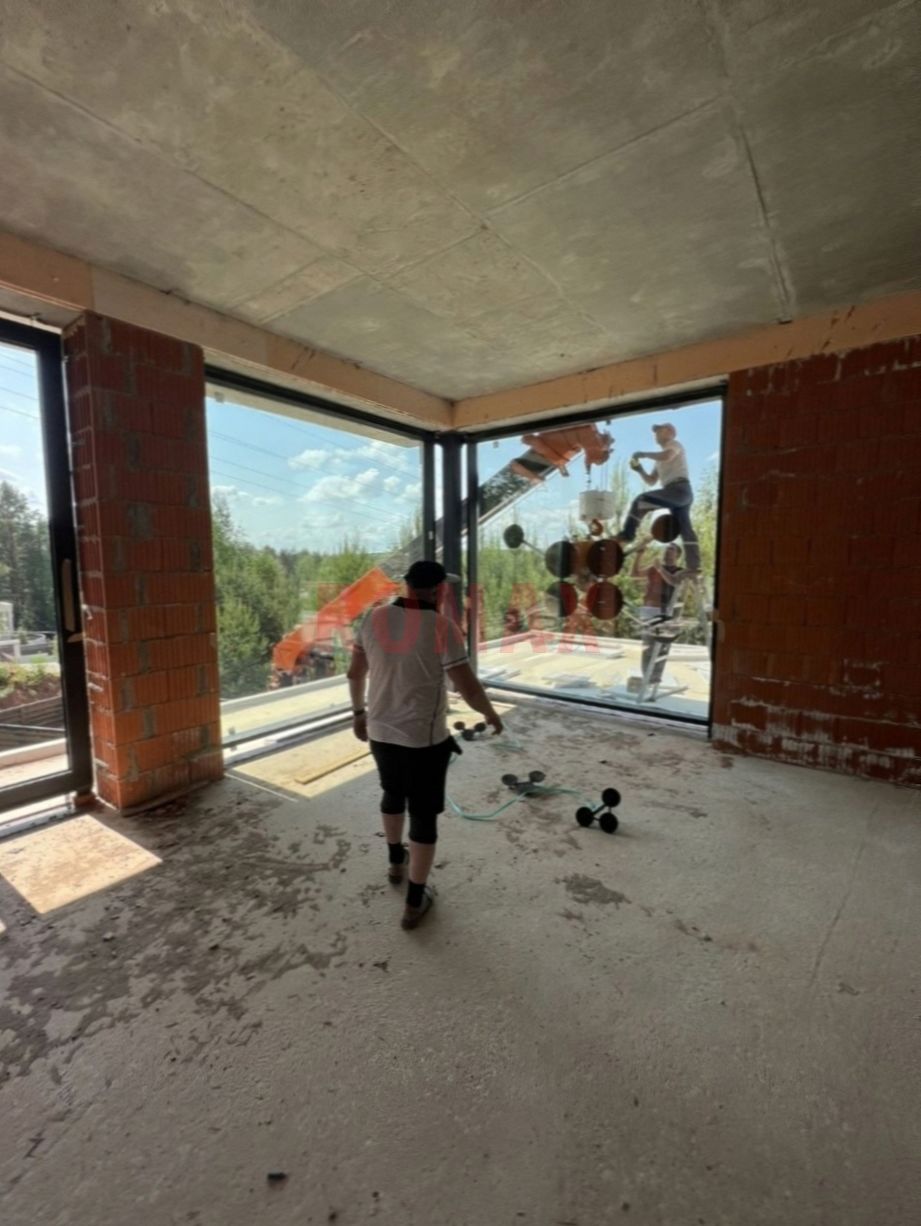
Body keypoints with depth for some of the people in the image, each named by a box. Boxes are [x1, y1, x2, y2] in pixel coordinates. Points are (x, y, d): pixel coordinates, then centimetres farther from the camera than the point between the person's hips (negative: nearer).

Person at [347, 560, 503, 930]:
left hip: (380, 731, 6)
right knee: (424, 814, 11)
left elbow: (355, 672, 6)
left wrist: (359, 712, 20)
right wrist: (491, 715, 1)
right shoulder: (442, 627, -18)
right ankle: (414, 902, 21)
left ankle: (395, 861, 49)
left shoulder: (374, 618, -3)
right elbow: (468, 689, -18)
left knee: (393, 793, 29)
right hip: (424, 738, -5)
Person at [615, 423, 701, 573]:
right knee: (685, 529, 3)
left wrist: (643, 454, -8)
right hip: (678, 493, 9)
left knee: (641, 501, -17)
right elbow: (651, 481, 27)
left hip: (679, 489, -9)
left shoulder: (675, 445, 6)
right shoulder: (660, 460, 31)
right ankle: (694, 566, 0)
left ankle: (626, 534, -21)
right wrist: (639, 469, 11)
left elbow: (666, 456, -18)